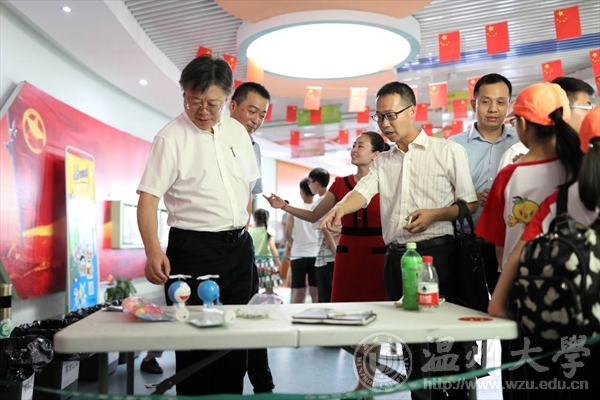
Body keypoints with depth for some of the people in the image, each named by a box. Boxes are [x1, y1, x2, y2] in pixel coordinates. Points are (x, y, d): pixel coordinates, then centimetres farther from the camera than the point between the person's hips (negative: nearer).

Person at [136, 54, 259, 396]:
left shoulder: (237, 131, 7)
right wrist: (154, 251, -28)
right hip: (194, 248, -5)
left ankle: (230, 393, 30)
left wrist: (244, 224, 12)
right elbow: (148, 199, -15)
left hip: (240, 246, 6)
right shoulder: (171, 138, -9)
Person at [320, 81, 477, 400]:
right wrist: (340, 207, -26)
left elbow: (471, 204, 1)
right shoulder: (382, 161, 15)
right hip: (395, 256, 5)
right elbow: (363, 190, -4)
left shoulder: (448, 151, 1)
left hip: (436, 252, -4)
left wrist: (434, 214, -15)